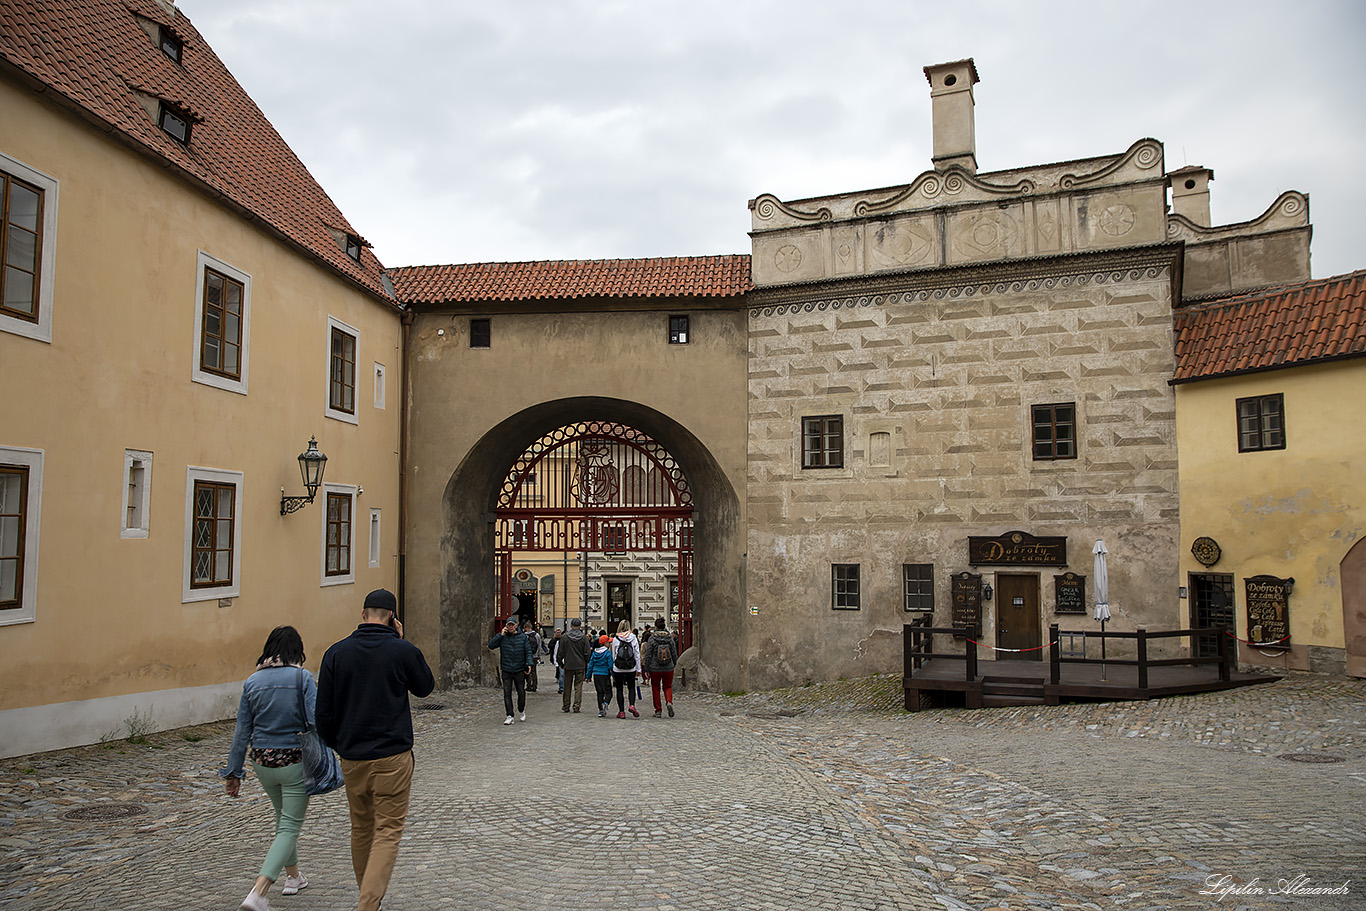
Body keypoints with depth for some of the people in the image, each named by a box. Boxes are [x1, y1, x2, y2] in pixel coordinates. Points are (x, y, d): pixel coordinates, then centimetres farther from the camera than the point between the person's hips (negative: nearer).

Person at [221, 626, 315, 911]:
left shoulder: (252, 682, 0)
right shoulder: (302, 678, -13)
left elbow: (242, 731, 3)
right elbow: (316, 722, -17)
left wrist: (233, 772, 10)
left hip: (263, 762, 5)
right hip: (296, 762, -5)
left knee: (284, 817, 25)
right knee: (290, 826, 2)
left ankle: (293, 876, 39)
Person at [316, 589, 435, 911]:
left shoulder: (336, 652, 0)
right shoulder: (404, 651, -9)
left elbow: (324, 709, 4)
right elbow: (425, 687, 10)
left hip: (351, 757, 4)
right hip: (392, 756, -4)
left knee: (361, 828, 18)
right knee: (388, 830, 1)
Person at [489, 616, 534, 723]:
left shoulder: (523, 637, 3)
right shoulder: (502, 637, 4)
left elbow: (528, 652, 3)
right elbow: (491, 645, -6)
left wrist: (529, 664, -12)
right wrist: (501, 635, -12)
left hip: (520, 670, 0)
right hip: (506, 670, 0)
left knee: (521, 692, 8)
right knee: (507, 693, -4)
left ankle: (521, 711, 31)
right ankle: (509, 716, -1)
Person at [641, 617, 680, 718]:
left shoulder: (652, 639, -9)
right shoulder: (670, 638, -2)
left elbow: (648, 655, -7)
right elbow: (674, 654, 2)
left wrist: (646, 669, 0)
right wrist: (674, 665, 15)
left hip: (655, 669, -2)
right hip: (668, 668, 2)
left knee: (655, 688, 12)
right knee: (668, 687, 16)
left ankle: (658, 711, 12)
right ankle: (669, 702, -12)